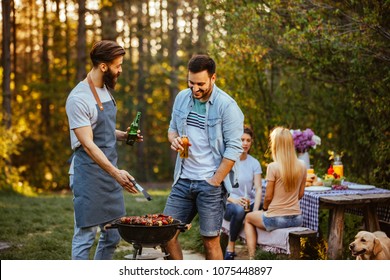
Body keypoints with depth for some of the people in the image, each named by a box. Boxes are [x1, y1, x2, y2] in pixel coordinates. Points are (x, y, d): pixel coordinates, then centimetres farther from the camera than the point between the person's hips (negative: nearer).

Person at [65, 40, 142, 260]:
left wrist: (123, 135, 3)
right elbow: (87, 144, -22)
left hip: (110, 174, 9)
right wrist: (116, 173, -30)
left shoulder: (106, 91, 10)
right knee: (86, 237, -1)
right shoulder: (78, 99, -17)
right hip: (88, 177, -8)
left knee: (113, 236, 14)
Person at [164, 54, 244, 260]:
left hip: (211, 183, -6)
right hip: (183, 180, 6)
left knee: (210, 240, -1)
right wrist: (174, 139, -4)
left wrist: (214, 182, -13)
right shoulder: (182, 98, 7)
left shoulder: (226, 106, -11)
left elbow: (234, 149, -12)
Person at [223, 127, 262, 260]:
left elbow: (258, 189, 0)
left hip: (249, 203, 3)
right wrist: (233, 199, -23)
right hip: (229, 204, -3)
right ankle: (230, 247, -17)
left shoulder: (254, 163, 9)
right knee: (239, 210, -39)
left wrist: (255, 211, -17)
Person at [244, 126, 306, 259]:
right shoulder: (301, 166, -1)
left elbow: (268, 197, -11)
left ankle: (252, 257, 19)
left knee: (248, 218, 26)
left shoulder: (273, 167, -17)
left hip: (275, 220, -5)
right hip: (297, 219, 5)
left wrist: (264, 208, 9)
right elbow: (300, 194, 8)